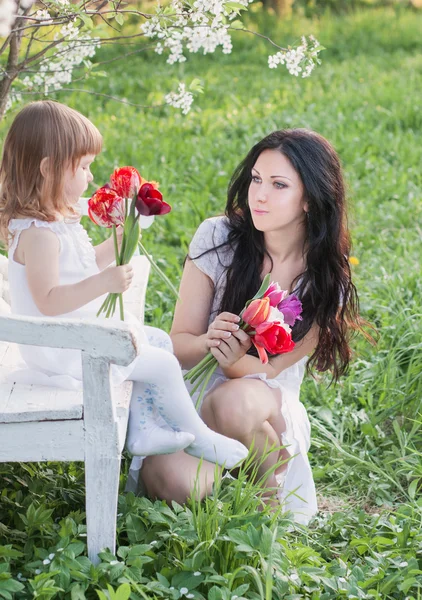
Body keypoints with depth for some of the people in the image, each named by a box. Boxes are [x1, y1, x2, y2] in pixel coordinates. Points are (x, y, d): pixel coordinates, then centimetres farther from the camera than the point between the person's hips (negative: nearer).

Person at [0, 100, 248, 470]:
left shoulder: (60, 220, 7)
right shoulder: (37, 234, -27)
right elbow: (48, 301, -32)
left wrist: (117, 243, 10)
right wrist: (104, 283, -39)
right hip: (66, 352, -11)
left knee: (157, 341, 20)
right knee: (163, 365, -8)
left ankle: (142, 431, 17)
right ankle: (199, 438, 13)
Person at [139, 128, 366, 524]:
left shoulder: (326, 278, -7)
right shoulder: (217, 237, -8)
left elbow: (270, 370, -9)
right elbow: (179, 346, -5)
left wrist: (233, 359, -33)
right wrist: (207, 342, -29)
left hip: (272, 407, 0)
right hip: (191, 396, 1)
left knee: (232, 402, -38)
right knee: (170, 480, -33)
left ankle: (278, 477, -6)